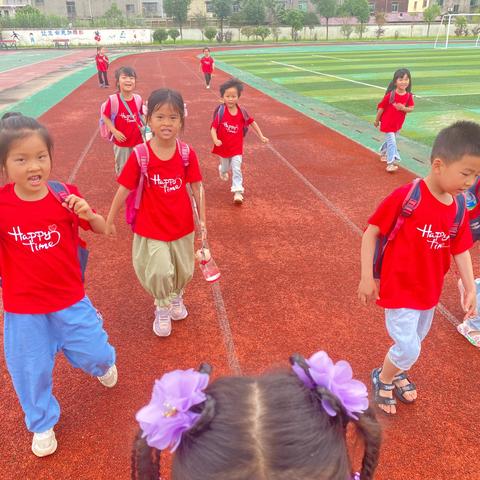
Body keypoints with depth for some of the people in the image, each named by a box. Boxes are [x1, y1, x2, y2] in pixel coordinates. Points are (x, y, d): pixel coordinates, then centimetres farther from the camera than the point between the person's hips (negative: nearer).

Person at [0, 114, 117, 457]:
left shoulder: (65, 196, -14)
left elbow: (102, 230, -3)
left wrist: (88, 215, -23)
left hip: (70, 300, 0)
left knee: (94, 353, 13)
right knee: (30, 371, 14)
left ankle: (104, 364, 54)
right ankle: (43, 424, 43)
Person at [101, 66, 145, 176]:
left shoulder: (138, 99, -5)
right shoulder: (113, 100, -16)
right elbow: (105, 117, -8)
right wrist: (115, 132, -17)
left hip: (137, 140, 3)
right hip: (121, 141, -3)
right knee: (122, 168, 15)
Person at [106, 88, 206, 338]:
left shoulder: (187, 153, -9)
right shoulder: (140, 155, -14)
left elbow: (197, 187, -3)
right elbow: (124, 189, -8)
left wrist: (202, 219, -3)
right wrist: (110, 220, -2)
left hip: (182, 224, 3)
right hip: (151, 226, -2)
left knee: (183, 270, 17)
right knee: (159, 272, -10)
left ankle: (176, 297, 50)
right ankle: (162, 308, 23)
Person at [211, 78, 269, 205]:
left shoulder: (242, 112, -10)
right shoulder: (220, 112, -17)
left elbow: (252, 122, 5)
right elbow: (213, 128, -18)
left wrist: (261, 136, 5)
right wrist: (215, 140, -36)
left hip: (236, 147, 0)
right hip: (223, 146, 0)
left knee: (236, 169, -7)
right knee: (226, 167, 23)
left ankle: (238, 191, -1)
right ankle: (222, 170, 59)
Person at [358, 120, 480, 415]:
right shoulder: (406, 197, -24)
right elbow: (371, 232, -18)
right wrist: (367, 278, -17)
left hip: (430, 290, 6)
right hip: (400, 289, -6)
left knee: (416, 341, 22)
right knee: (408, 349, -1)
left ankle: (397, 374, 50)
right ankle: (383, 379, 29)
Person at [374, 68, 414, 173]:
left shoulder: (409, 96, -8)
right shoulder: (390, 95, -20)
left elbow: (411, 108, -3)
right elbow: (381, 107, -11)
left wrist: (404, 108, -26)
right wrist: (377, 120, -4)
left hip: (398, 123, 6)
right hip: (387, 122, -5)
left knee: (391, 140, 23)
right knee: (391, 142, -10)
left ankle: (383, 153, 49)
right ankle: (391, 163, -6)